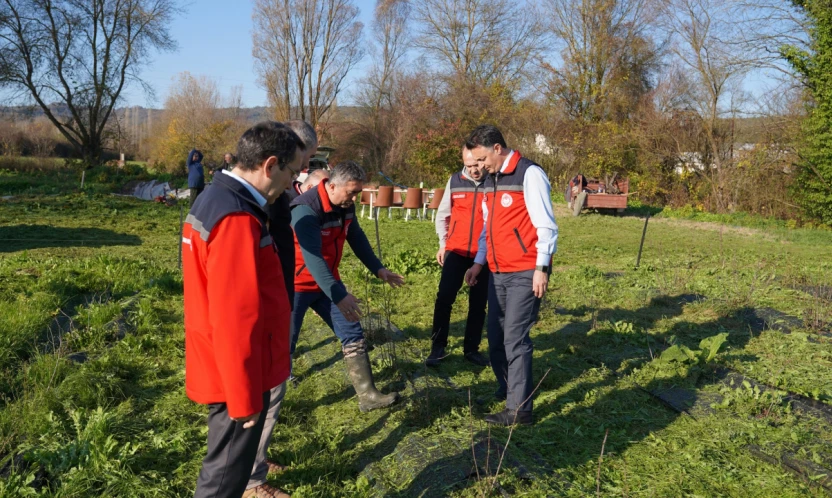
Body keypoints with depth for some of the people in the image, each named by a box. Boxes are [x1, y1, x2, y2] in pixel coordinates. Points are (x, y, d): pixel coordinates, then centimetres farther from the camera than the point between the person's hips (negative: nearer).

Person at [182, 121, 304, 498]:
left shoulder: (216, 199, 7)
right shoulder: (237, 219, -26)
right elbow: (235, 322, -26)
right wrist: (244, 398, -19)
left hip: (220, 368, 9)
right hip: (236, 375, -9)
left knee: (229, 464, 26)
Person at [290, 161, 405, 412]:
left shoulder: (346, 206, -3)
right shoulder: (306, 210, -28)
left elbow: (357, 238, 12)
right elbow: (312, 257, -37)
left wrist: (378, 269, 11)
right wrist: (339, 296, -45)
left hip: (328, 281, 7)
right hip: (297, 285, -7)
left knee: (352, 334, 5)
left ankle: (367, 395, 12)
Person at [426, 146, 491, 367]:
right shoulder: (455, 181, 3)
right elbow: (442, 215, 13)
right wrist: (443, 244, 9)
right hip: (456, 251, 2)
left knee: (478, 303, 7)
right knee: (444, 297, -4)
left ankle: (471, 349, 20)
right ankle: (438, 347, 7)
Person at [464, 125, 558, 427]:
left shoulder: (530, 174, -10)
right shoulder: (492, 180, 15)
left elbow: (546, 225, -13)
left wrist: (541, 268, -17)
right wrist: (478, 263, 17)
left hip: (525, 273, -8)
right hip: (499, 273, 8)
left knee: (515, 339, -6)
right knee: (496, 337, 10)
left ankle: (519, 409, 2)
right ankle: (507, 389, 28)